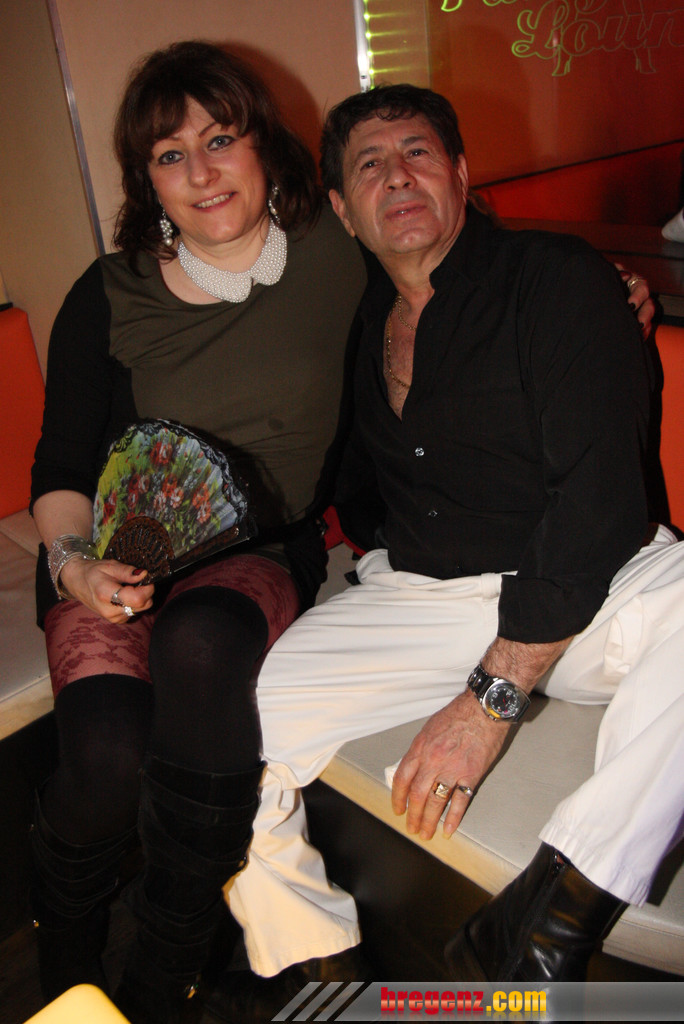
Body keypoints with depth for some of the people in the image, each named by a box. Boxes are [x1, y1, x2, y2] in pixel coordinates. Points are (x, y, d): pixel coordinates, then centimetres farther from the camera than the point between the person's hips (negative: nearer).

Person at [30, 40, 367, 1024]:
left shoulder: (337, 254, 1)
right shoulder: (108, 298, 1)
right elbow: (61, 465, 4)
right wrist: (73, 563, -15)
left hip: (265, 551, 0)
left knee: (201, 641, -36)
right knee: (109, 750, -26)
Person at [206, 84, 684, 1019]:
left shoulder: (561, 279, -5)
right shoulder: (356, 321, 12)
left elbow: (597, 493, -15)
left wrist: (493, 693, -20)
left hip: (583, 593, -3)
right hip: (412, 597, 4)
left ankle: (563, 900, -22)